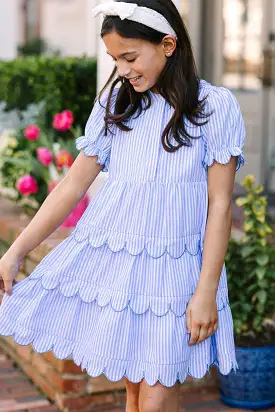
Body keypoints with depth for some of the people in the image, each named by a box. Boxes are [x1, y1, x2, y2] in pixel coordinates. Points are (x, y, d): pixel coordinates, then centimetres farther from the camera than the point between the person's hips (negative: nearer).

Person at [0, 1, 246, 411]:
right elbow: (73, 185, 6)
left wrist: (207, 291, -10)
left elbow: (220, 205, -5)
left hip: (173, 271, -3)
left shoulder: (215, 105, -4)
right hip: (108, 261, 3)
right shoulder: (116, 102, 6)